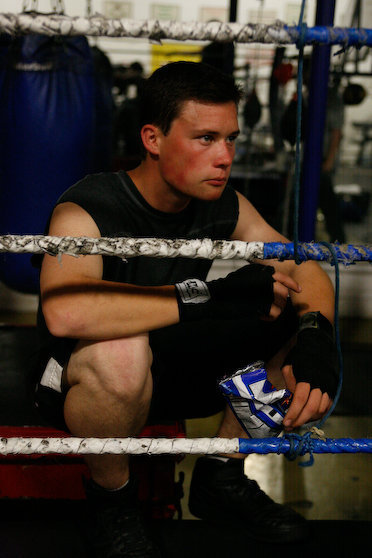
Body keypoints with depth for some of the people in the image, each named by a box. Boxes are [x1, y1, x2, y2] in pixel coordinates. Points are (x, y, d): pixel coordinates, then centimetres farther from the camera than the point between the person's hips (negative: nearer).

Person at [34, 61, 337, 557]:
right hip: (83, 384, -6)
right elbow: (66, 312, -45)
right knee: (119, 349, -40)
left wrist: (314, 338, -28)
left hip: (174, 376, 6)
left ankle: (221, 478, 6)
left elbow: (306, 270, -4)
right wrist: (211, 298, -40)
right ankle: (112, 498, -9)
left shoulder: (224, 206, -5)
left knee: (301, 312, -7)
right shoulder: (87, 211, -25)